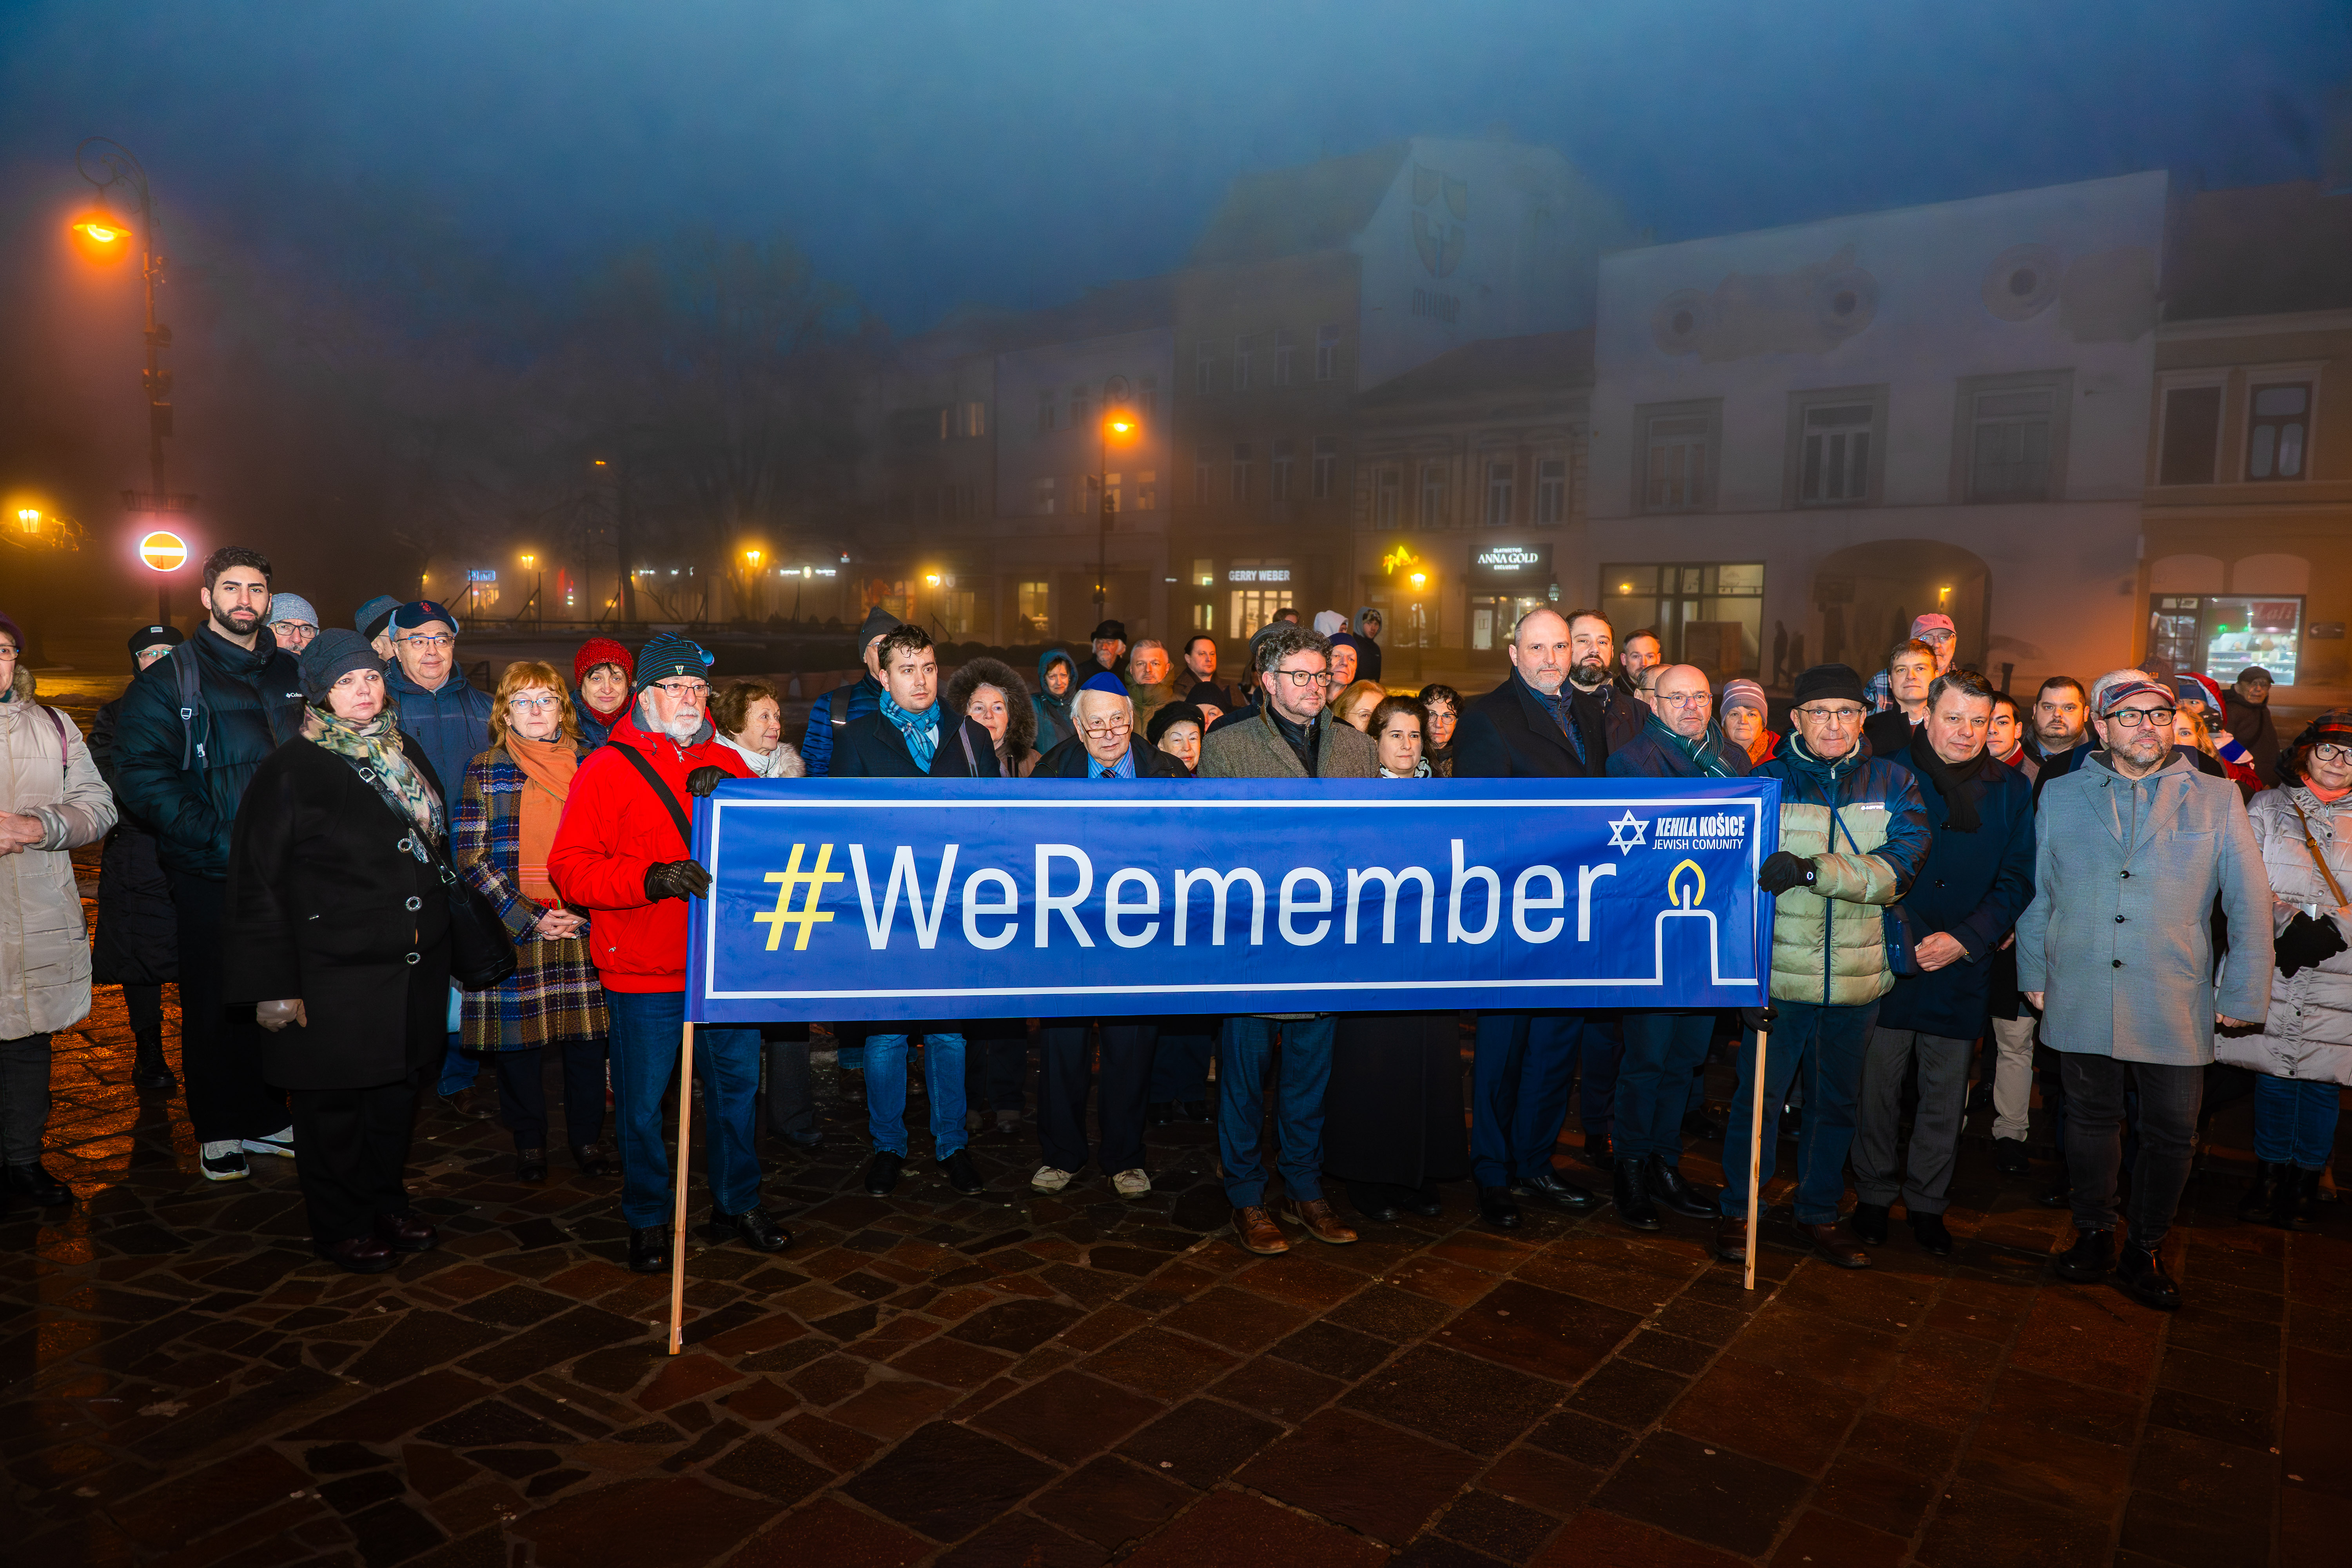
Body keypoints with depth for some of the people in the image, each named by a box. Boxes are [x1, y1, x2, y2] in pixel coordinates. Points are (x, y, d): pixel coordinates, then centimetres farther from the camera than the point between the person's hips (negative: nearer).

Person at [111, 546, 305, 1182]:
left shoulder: (294, 676, 12)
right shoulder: (170, 679, -2)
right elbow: (140, 777, -11)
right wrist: (220, 838, -18)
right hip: (210, 876, -3)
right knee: (216, 1004, 6)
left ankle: (266, 1118, 24)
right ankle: (217, 1130, 19)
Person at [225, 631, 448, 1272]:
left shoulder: (407, 754, 9)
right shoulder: (290, 770, -10)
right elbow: (257, 883, -10)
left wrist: (439, 941, 15)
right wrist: (275, 985, -13)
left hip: (412, 968, 6)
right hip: (333, 973, -6)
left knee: (399, 1090, 16)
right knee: (333, 1104, 7)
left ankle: (386, 1202, 34)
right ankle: (340, 1226, 23)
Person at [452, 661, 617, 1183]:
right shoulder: (486, 769, 2)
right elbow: (470, 856, -3)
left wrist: (582, 915, -6)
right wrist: (528, 919, -10)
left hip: (583, 923, 1)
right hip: (513, 926, -1)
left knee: (586, 1035, 4)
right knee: (517, 1040, 5)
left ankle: (587, 1137, 19)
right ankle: (529, 1142, 21)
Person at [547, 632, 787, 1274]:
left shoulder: (726, 764, 10)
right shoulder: (607, 768, -3)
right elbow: (569, 868, -10)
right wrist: (651, 878, -24)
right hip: (644, 972, -4)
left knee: (737, 1084, 13)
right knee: (643, 1100, 7)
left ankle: (738, 1201, 31)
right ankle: (646, 1220, 26)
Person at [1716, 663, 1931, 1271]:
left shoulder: (1895, 785, 3)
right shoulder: (1766, 782, -1)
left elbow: (1899, 866, -13)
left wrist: (1813, 869, -28)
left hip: (1857, 978, 2)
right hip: (1779, 974, -2)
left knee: (1836, 1101, 15)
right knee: (1758, 1095, 5)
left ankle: (1820, 1213, 32)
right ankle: (1738, 1211, 23)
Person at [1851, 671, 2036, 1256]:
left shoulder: (2012, 791, 4)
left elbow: (2016, 882, 2)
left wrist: (1965, 939, -11)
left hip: (1963, 970, 2)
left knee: (1946, 1096, 11)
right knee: (1878, 1086, 7)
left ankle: (1927, 1202, 28)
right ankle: (1873, 1195, 25)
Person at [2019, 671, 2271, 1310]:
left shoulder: (2216, 800, 3)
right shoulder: (2060, 796, 5)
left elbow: (2251, 907, 5)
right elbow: (2036, 894, 11)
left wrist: (2243, 994, 1)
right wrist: (2033, 974, 9)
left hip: (2176, 1010, 0)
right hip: (2081, 1004, 0)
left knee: (2171, 1136, 7)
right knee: (2092, 1121, 11)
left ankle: (2144, 1249, 26)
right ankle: (2093, 1235, 29)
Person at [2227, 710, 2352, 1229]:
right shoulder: (2268, 807, 7)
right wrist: (2287, 923, -15)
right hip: (2271, 970, 0)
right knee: (2273, 1075, 7)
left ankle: (2306, 1182, 22)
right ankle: (2269, 1174, 22)